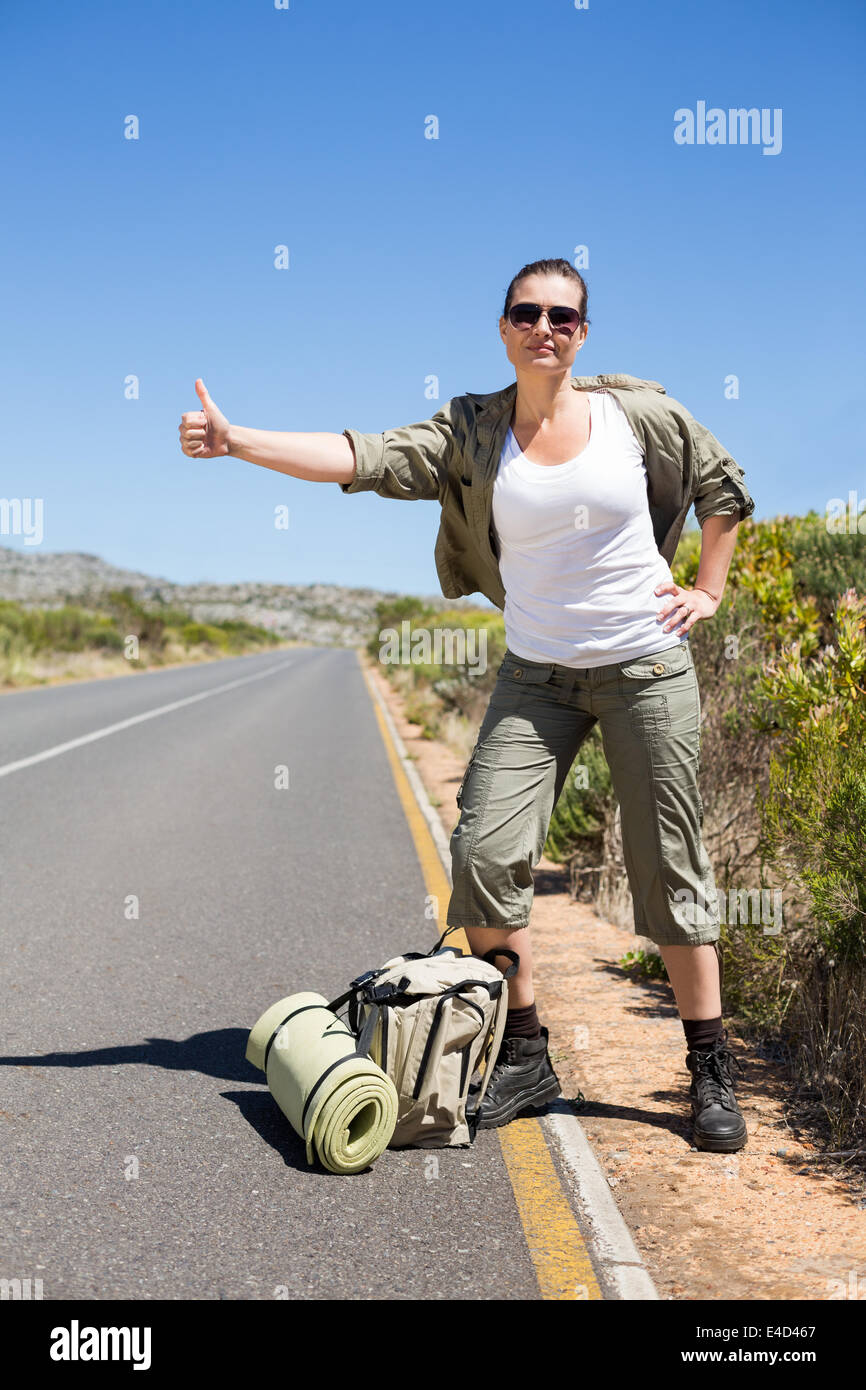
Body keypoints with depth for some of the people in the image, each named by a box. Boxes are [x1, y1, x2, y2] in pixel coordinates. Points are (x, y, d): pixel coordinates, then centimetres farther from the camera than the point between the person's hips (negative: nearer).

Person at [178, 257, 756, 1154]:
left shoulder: (637, 413, -1)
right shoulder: (470, 432, -1)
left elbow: (723, 488, 14)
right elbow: (361, 458, -14)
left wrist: (708, 591, 8)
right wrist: (232, 439, -24)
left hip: (647, 667, -1)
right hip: (534, 675, 2)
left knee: (668, 868, 2)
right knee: (486, 851, -8)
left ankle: (710, 1071, 17)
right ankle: (523, 1055, 10)